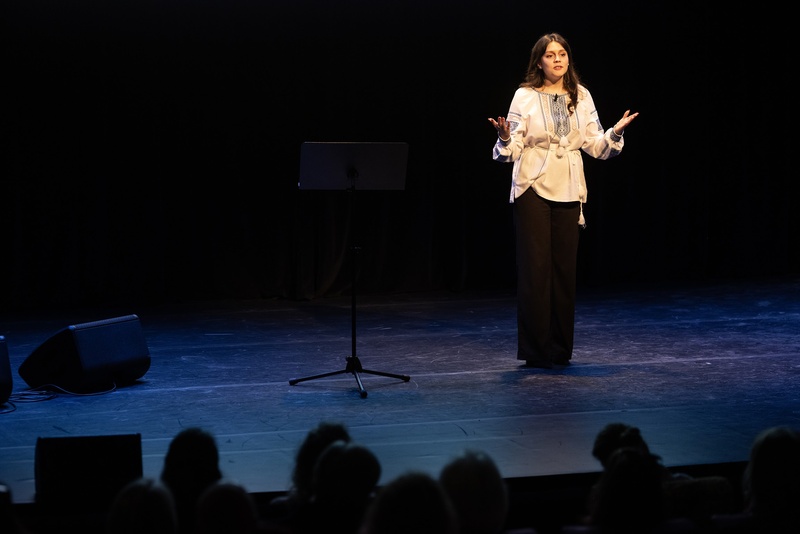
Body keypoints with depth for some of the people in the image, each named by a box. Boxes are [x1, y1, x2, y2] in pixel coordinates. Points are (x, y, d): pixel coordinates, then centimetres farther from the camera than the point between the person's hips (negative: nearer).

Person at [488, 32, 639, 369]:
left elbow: (596, 145, 8)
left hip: (568, 191, 4)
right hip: (533, 189, -3)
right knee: (535, 267, -5)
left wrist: (615, 133, -10)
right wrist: (505, 138, -28)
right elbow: (512, 149, -7)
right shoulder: (525, 96, -3)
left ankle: (561, 349, 13)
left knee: (565, 268, 4)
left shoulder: (581, 97, 7)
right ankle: (536, 350, 1)